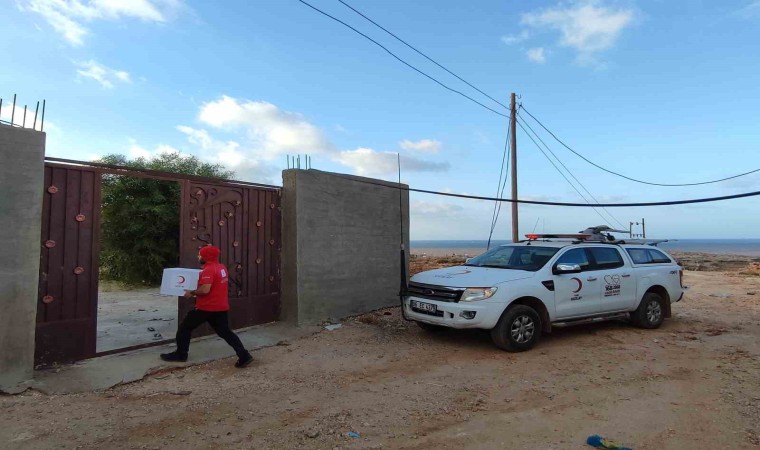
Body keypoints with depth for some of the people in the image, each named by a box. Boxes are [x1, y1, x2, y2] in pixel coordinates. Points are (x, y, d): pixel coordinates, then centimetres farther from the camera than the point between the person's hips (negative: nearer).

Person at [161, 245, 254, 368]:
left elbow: (205, 289, -28)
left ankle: (180, 354, 22)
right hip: (221, 307, 8)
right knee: (225, 332, 9)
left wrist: (191, 293, -11)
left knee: (184, 328, 12)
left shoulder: (208, 270, -19)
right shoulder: (222, 268, 9)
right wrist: (196, 291, 21)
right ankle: (244, 355, -1)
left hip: (206, 307, -8)